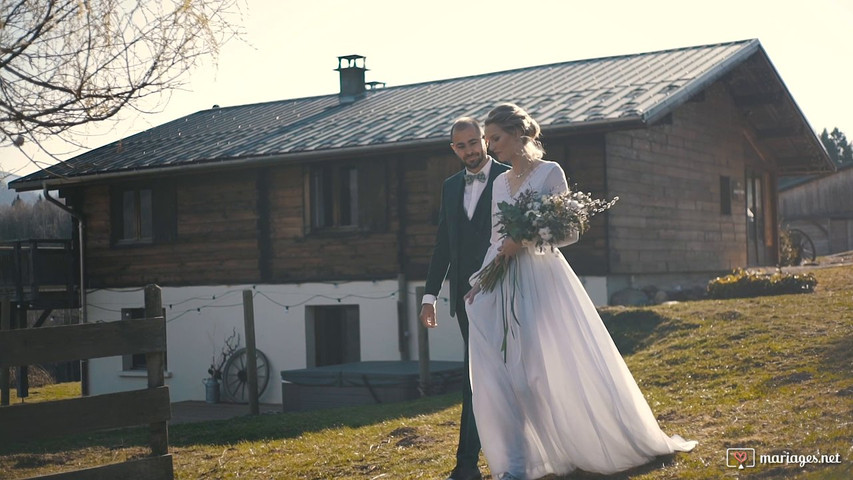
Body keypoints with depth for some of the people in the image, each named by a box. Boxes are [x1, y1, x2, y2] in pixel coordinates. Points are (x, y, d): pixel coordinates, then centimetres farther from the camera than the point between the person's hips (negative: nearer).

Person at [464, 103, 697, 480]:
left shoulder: (550, 173, -4)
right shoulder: (499, 183, 14)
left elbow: (569, 232, -7)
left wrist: (525, 241, -18)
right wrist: (478, 281, 7)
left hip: (543, 281, -6)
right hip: (505, 287, 6)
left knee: (573, 367, -2)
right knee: (501, 372, -3)